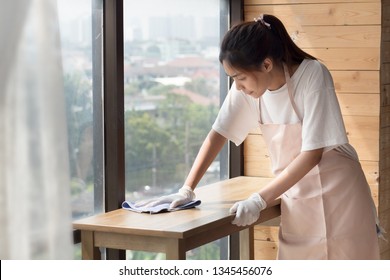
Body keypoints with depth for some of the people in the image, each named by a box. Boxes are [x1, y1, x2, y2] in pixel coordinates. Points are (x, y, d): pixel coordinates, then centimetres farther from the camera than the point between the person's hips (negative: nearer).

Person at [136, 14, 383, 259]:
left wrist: (259, 200, -24)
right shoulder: (247, 85, -7)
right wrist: (187, 190, -4)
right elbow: (219, 133, 2)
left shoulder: (313, 75, -21)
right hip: (297, 197, 5)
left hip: (336, 190, -4)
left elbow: (312, 153, -22)